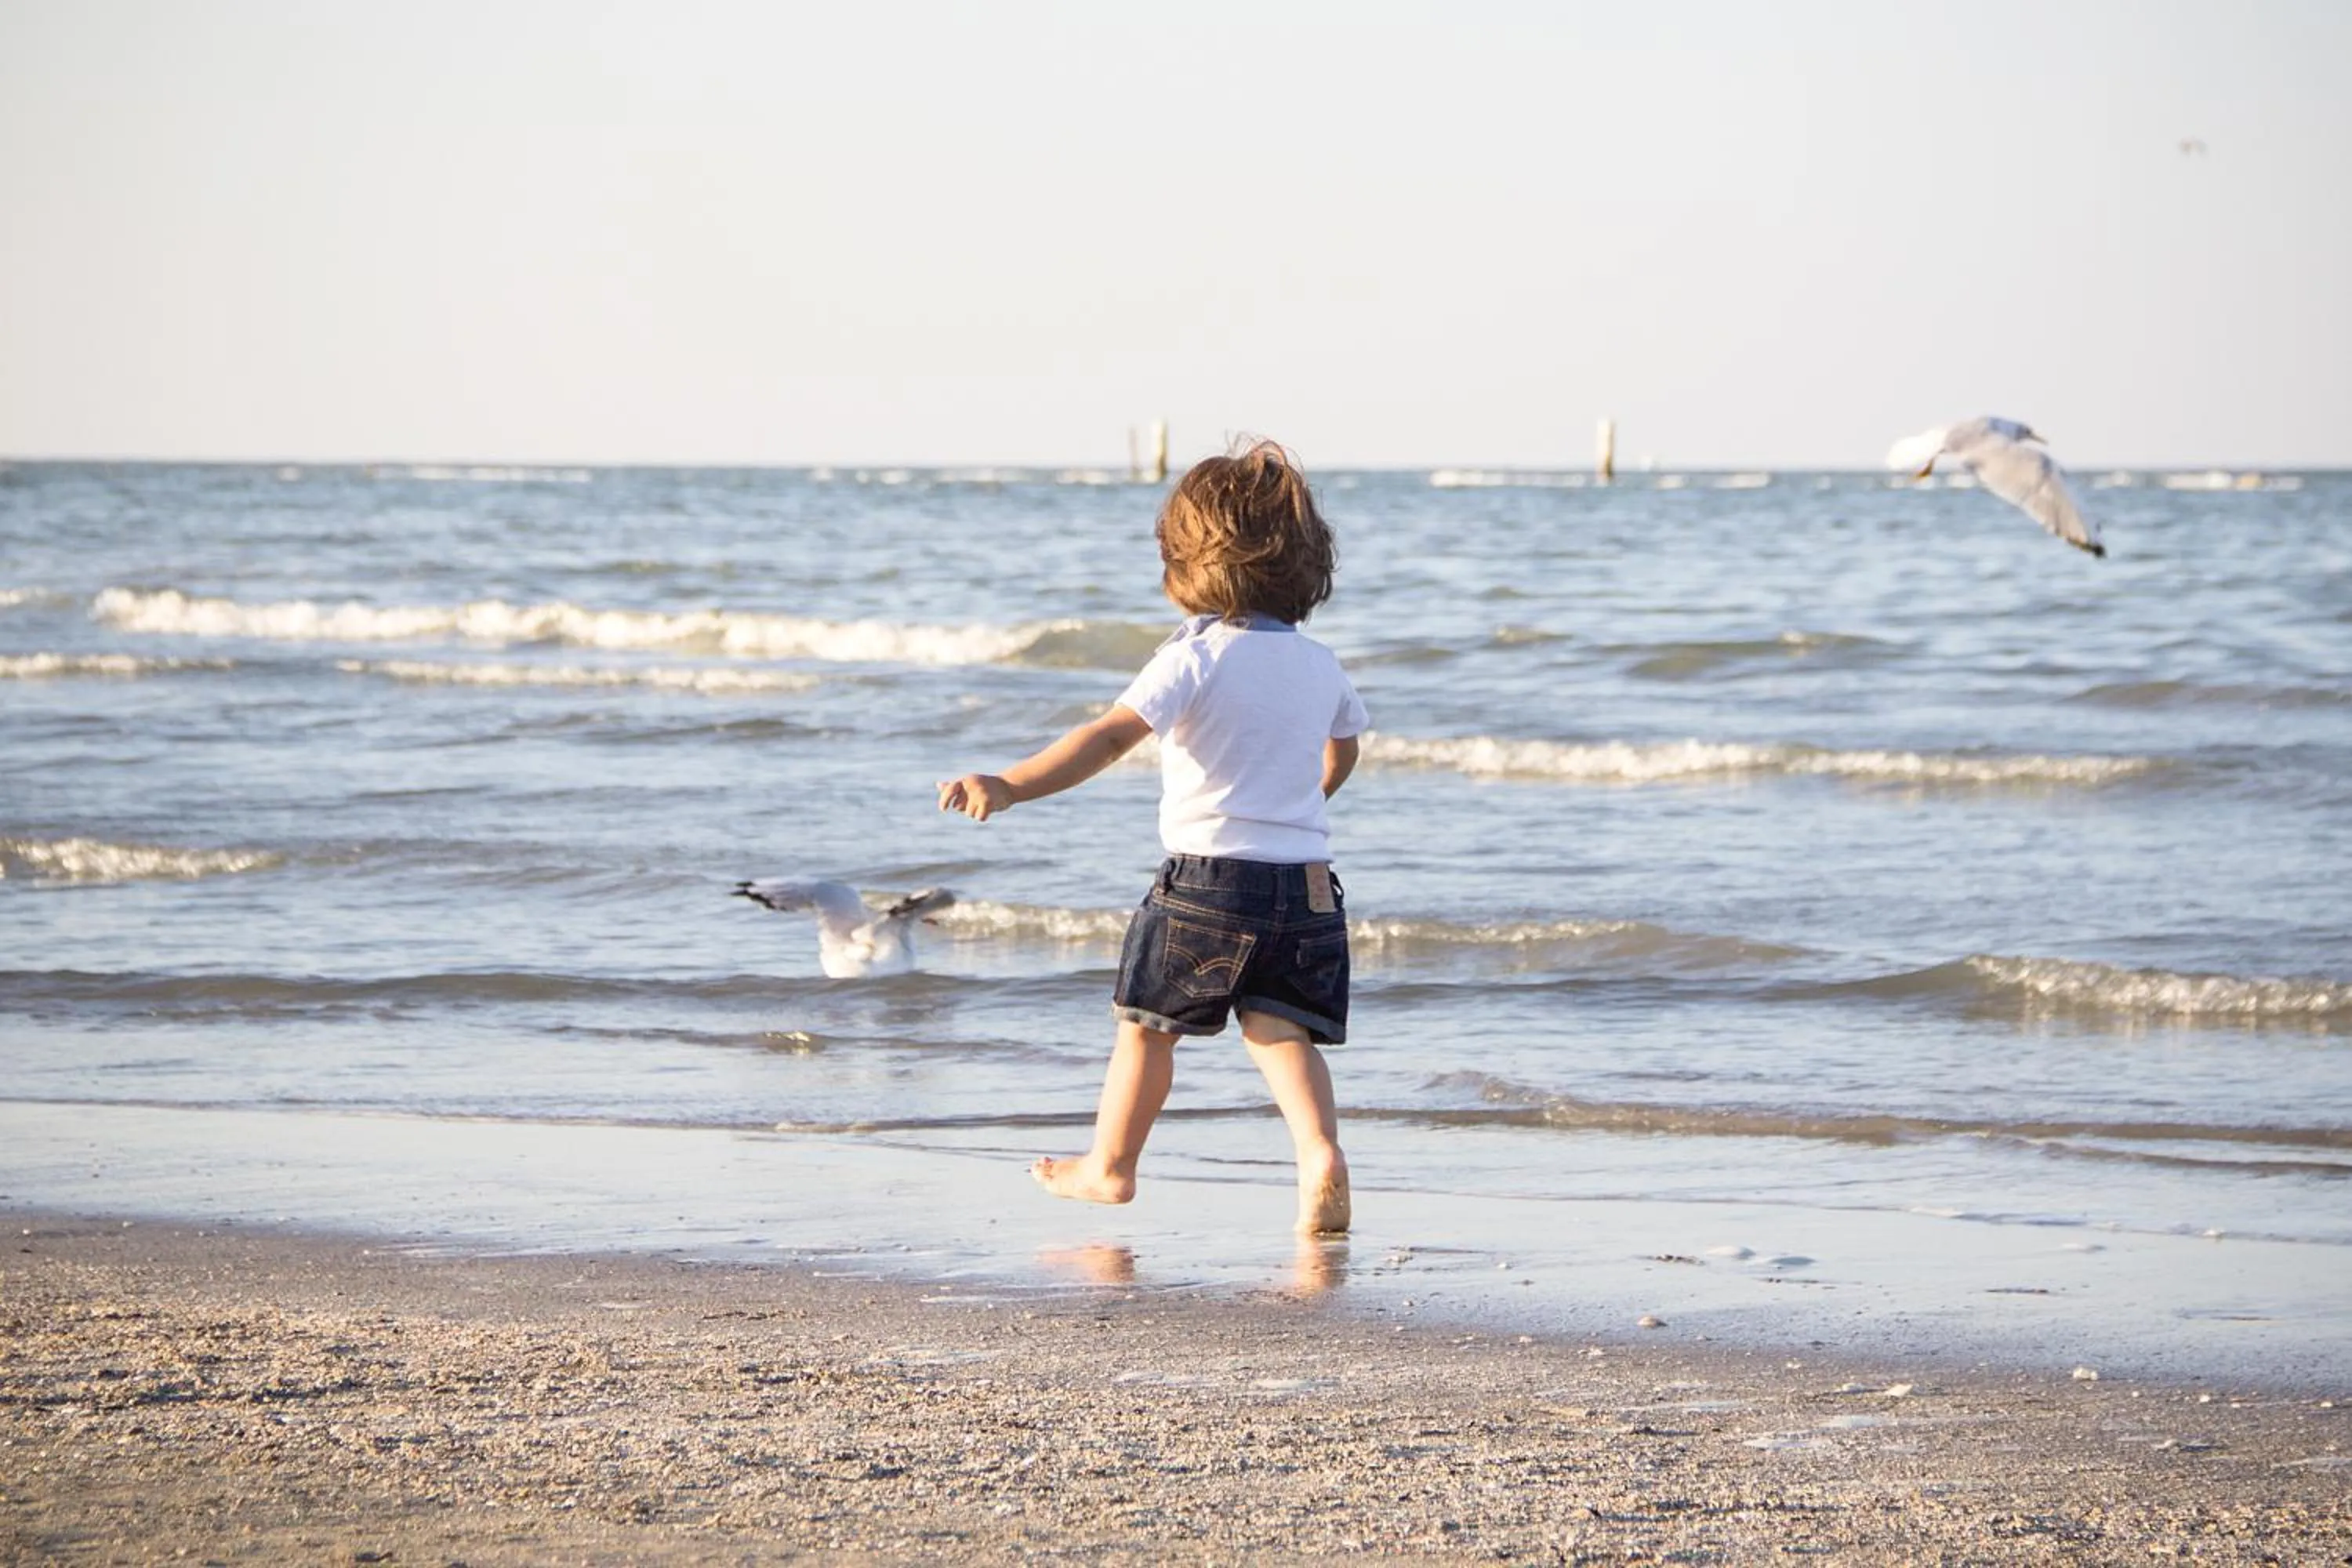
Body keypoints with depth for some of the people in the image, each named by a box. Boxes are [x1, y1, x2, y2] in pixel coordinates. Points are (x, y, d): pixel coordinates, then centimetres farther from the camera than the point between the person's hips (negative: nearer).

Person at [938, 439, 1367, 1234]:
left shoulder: (1194, 658, -12)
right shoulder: (1321, 666, 8)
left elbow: (1111, 735, -25)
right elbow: (1342, 750, 28)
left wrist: (1011, 786, -33)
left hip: (1208, 876, -5)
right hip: (1308, 883, 5)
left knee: (1147, 1021, 12)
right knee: (1280, 1029, 5)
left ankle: (1109, 1162, 26)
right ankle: (1321, 1154, -18)